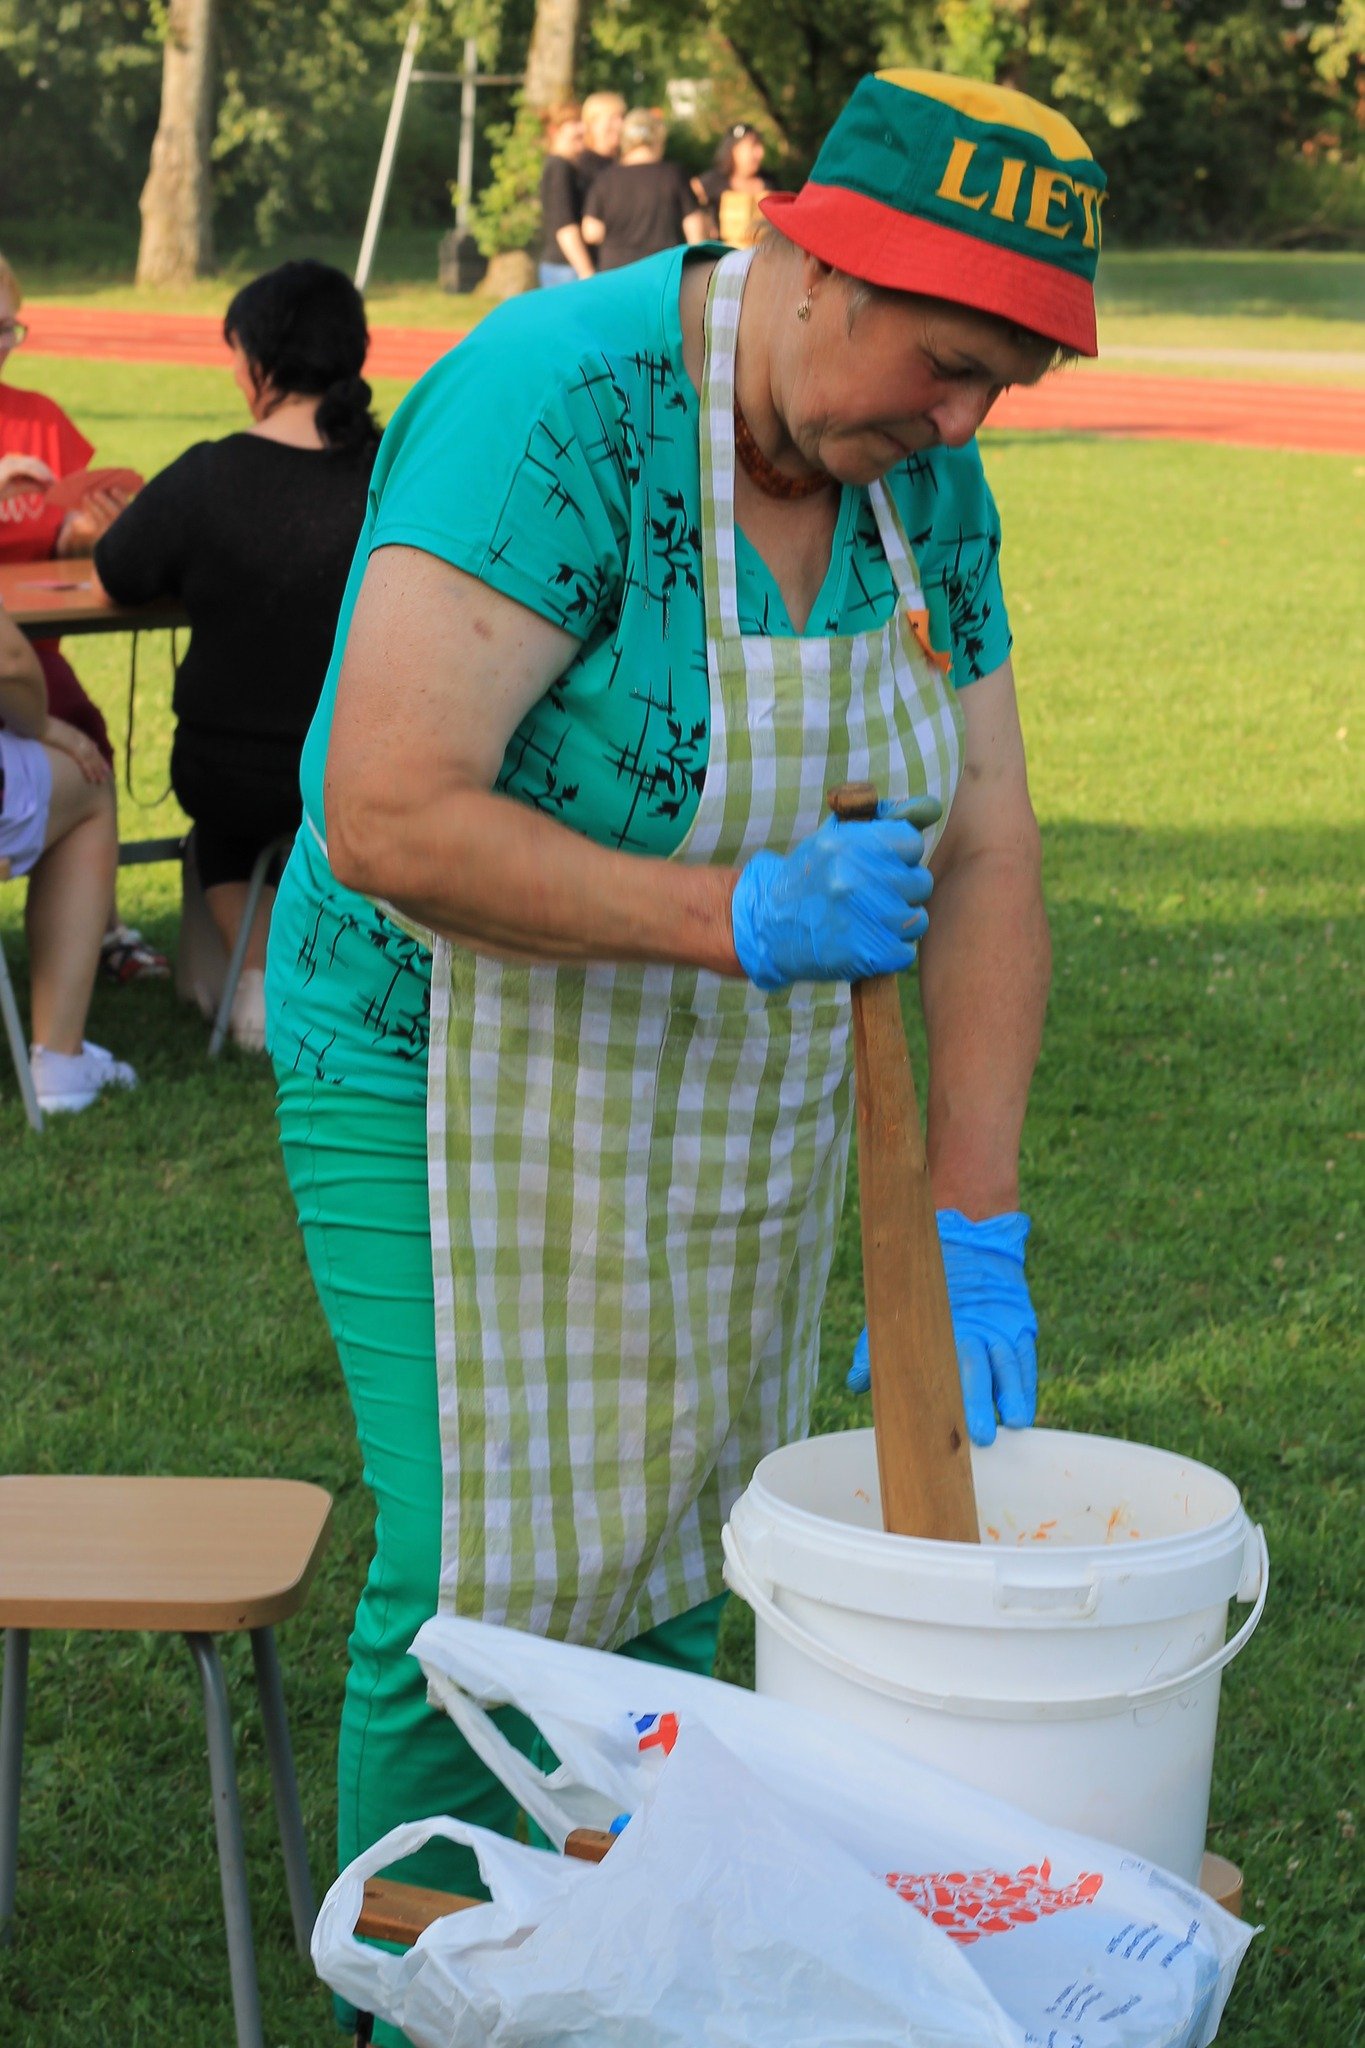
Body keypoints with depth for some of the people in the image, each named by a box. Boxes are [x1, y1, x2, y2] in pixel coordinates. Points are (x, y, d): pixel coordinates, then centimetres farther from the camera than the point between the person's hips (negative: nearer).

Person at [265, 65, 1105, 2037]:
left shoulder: (922, 484, -4)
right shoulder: (553, 409, -27)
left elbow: (986, 858, -4)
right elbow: (385, 824, -33)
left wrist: (975, 1232, -10)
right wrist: (738, 913, -34)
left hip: (728, 1099, 7)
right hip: (457, 1080, -6)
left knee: (671, 1570, 14)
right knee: (485, 1584, -2)